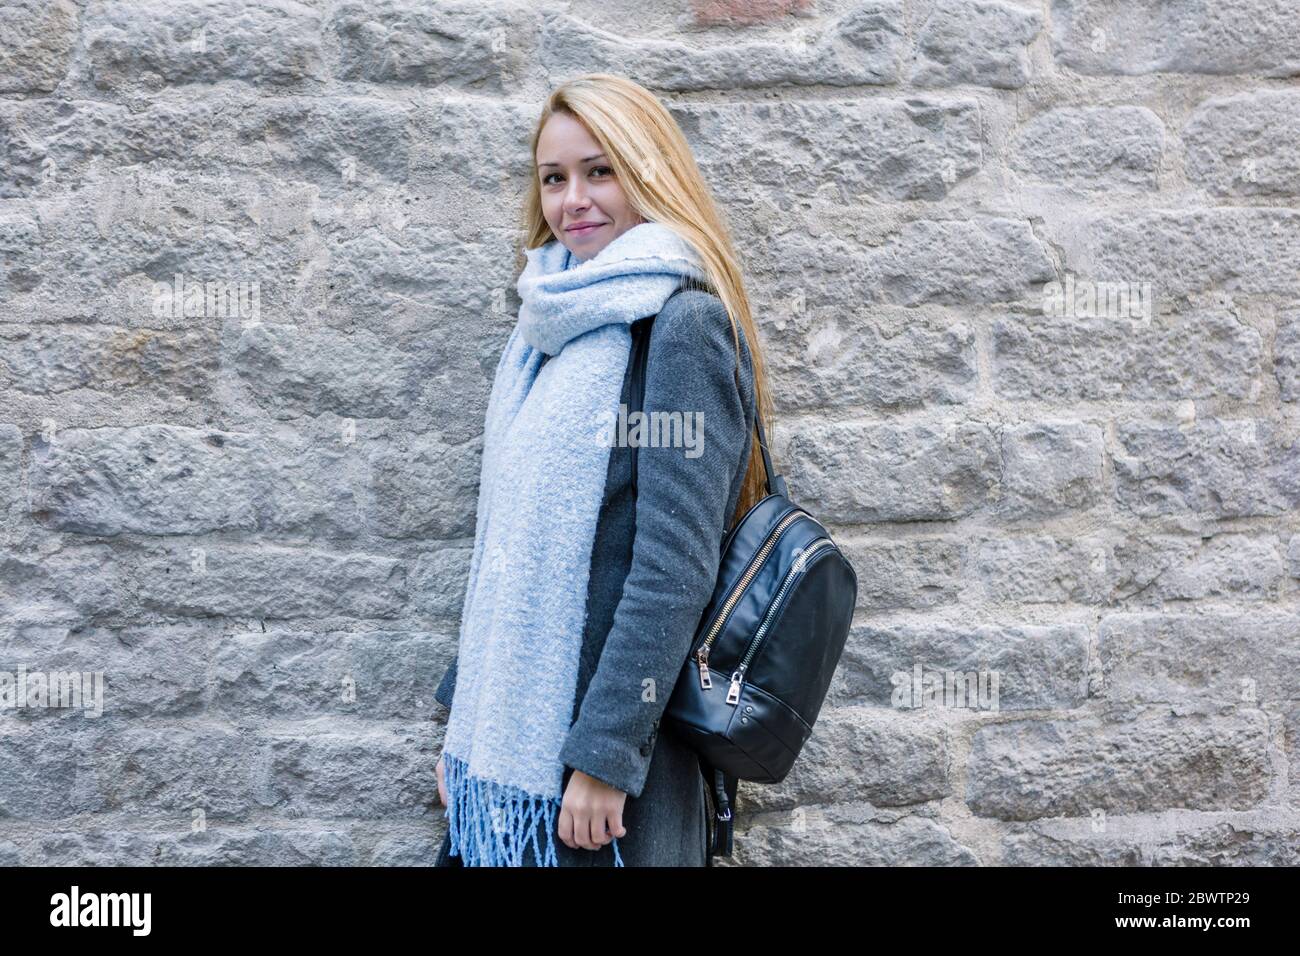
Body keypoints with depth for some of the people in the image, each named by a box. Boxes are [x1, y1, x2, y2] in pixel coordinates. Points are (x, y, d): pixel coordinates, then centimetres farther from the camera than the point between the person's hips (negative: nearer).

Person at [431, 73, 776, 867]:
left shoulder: (684, 325, -13)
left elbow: (677, 564, -18)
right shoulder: (553, 324, 10)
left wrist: (605, 753, -19)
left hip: (600, 756, -7)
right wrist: (465, 720, 13)